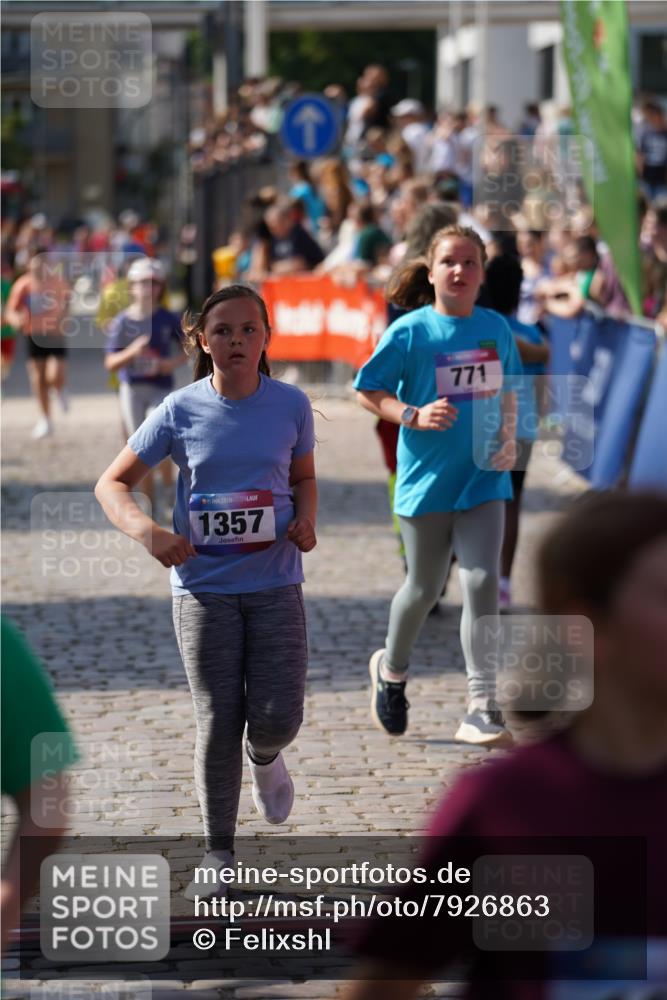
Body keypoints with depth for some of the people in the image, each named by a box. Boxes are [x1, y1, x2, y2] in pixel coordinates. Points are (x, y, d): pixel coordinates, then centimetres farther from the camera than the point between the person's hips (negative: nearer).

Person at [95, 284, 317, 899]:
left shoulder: (290, 405, -2)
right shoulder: (181, 411, -6)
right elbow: (112, 485, -1)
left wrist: (305, 520, -6)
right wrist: (148, 532, -20)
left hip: (275, 582, 1)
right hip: (203, 585, -1)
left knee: (278, 717, -7)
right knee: (218, 721, 1)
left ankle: (265, 756, 33)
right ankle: (218, 851, 17)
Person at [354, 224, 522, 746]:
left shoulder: (496, 328, 3)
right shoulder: (410, 331, -8)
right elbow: (369, 392, -3)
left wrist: (509, 439, 0)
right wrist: (414, 415, -19)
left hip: (483, 477, 2)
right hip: (426, 478, -2)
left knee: (481, 581, -11)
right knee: (425, 589, 12)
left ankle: (483, 712, -9)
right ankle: (392, 669, 43)